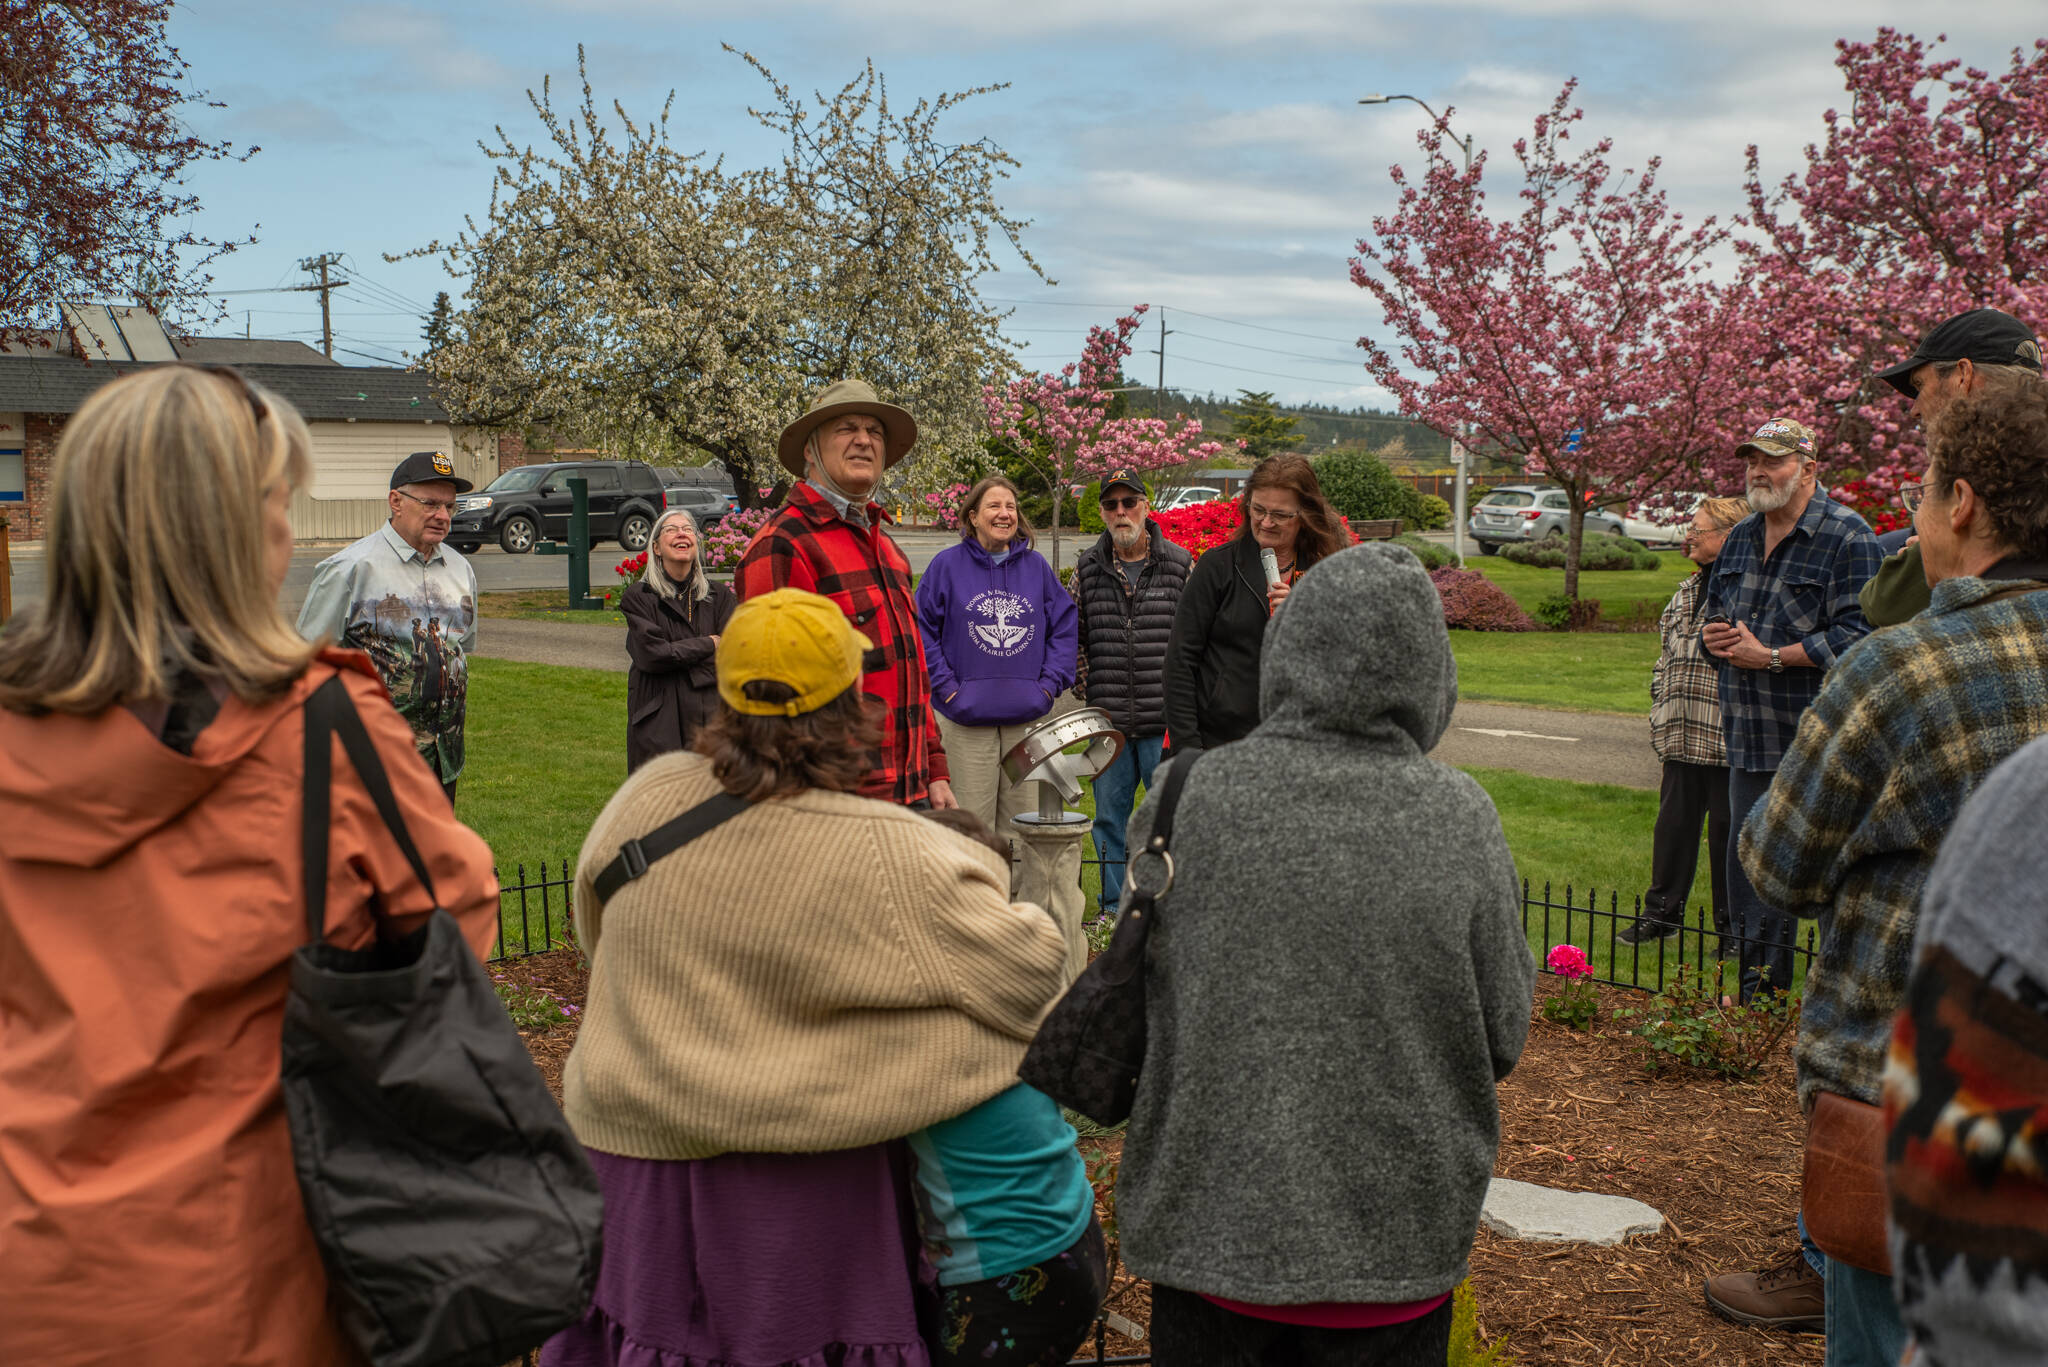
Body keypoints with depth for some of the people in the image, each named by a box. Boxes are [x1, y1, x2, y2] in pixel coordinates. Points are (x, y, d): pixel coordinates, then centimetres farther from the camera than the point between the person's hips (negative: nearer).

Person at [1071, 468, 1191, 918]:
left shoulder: (1180, 564, 1)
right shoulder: (1087, 569, 7)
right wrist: (1085, 692, 4)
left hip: (1165, 720, -2)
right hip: (1107, 720, 2)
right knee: (1109, 815, 9)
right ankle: (1114, 910, 20)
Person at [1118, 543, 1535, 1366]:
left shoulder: (1184, 799, -14)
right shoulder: (1459, 820, -15)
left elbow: (1129, 1003, -2)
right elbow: (1503, 1038, -6)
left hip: (1209, 1227, 1)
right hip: (1396, 1233, 0)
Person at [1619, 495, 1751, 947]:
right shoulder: (1687, 592, 16)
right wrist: (1661, 710, 19)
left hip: (1727, 739, -7)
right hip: (1682, 736, 7)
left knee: (1727, 830, 2)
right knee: (1674, 821, 13)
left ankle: (1733, 927, 15)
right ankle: (1662, 912, 24)